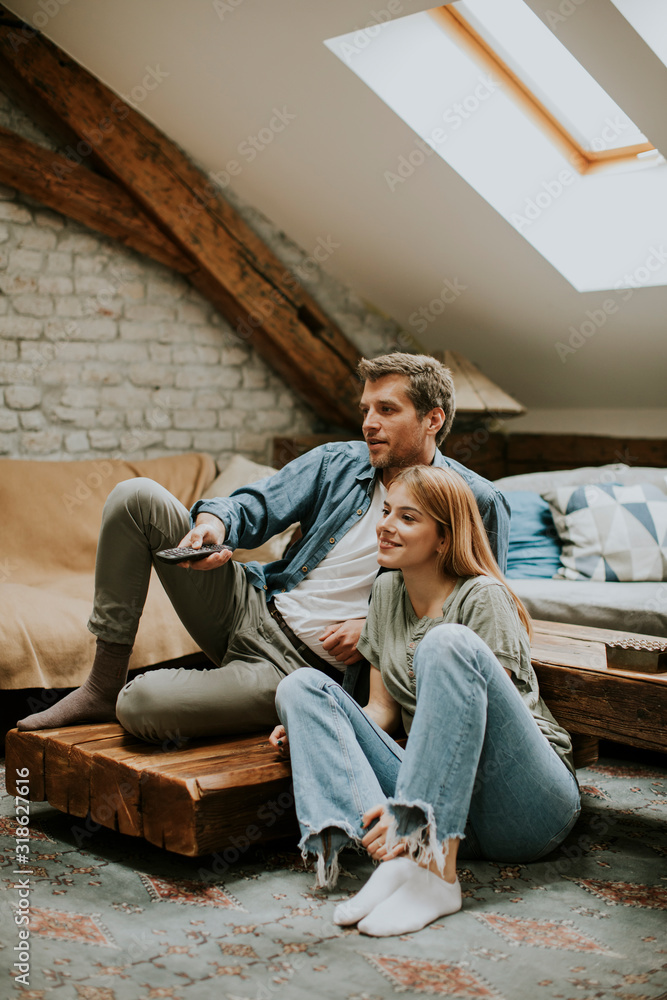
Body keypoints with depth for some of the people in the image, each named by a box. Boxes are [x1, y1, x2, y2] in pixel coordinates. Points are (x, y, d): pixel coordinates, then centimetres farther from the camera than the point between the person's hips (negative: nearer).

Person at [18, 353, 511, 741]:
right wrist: (213, 522, -21)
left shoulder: (474, 504, -8)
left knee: (141, 706, -29)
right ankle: (103, 686, -3)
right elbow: (255, 506, 4)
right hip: (252, 608, 6)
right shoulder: (336, 463, 6)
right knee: (136, 497, -11)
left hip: (302, 668, -6)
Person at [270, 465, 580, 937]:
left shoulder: (483, 598, -7)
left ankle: (433, 868, -39)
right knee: (301, 685, -6)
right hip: (443, 800, 6)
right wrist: (311, 730, -4)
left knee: (448, 644, -30)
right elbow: (384, 709, 16)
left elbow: (479, 725, -16)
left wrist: (414, 812, -30)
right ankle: (398, 851, -31)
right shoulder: (387, 592, 13)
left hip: (524, 806, -6)